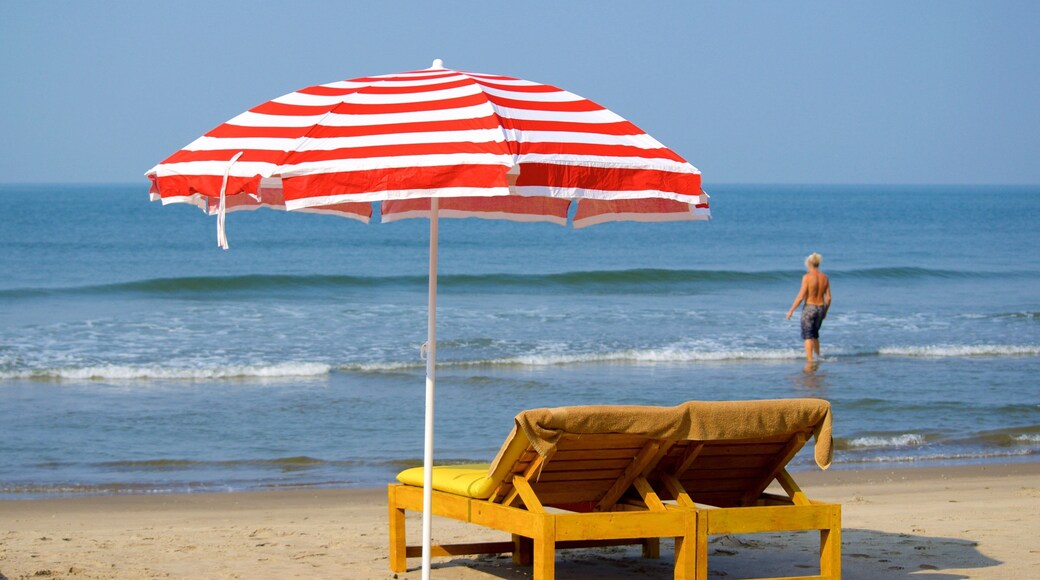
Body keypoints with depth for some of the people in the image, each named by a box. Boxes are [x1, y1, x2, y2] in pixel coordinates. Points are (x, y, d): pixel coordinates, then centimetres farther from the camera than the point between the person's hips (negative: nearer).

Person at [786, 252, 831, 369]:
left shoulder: (807, 277, -14)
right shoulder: (825, 278, 2)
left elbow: (801, 296, -16)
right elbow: (828, 298, 4)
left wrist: (791, 310, -8)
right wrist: (825, 311, 20)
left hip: (809, 308, -5)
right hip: (821, 308, 5)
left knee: (808, 336, 0)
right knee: (815, 335, 24)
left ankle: (809, 362, -5)